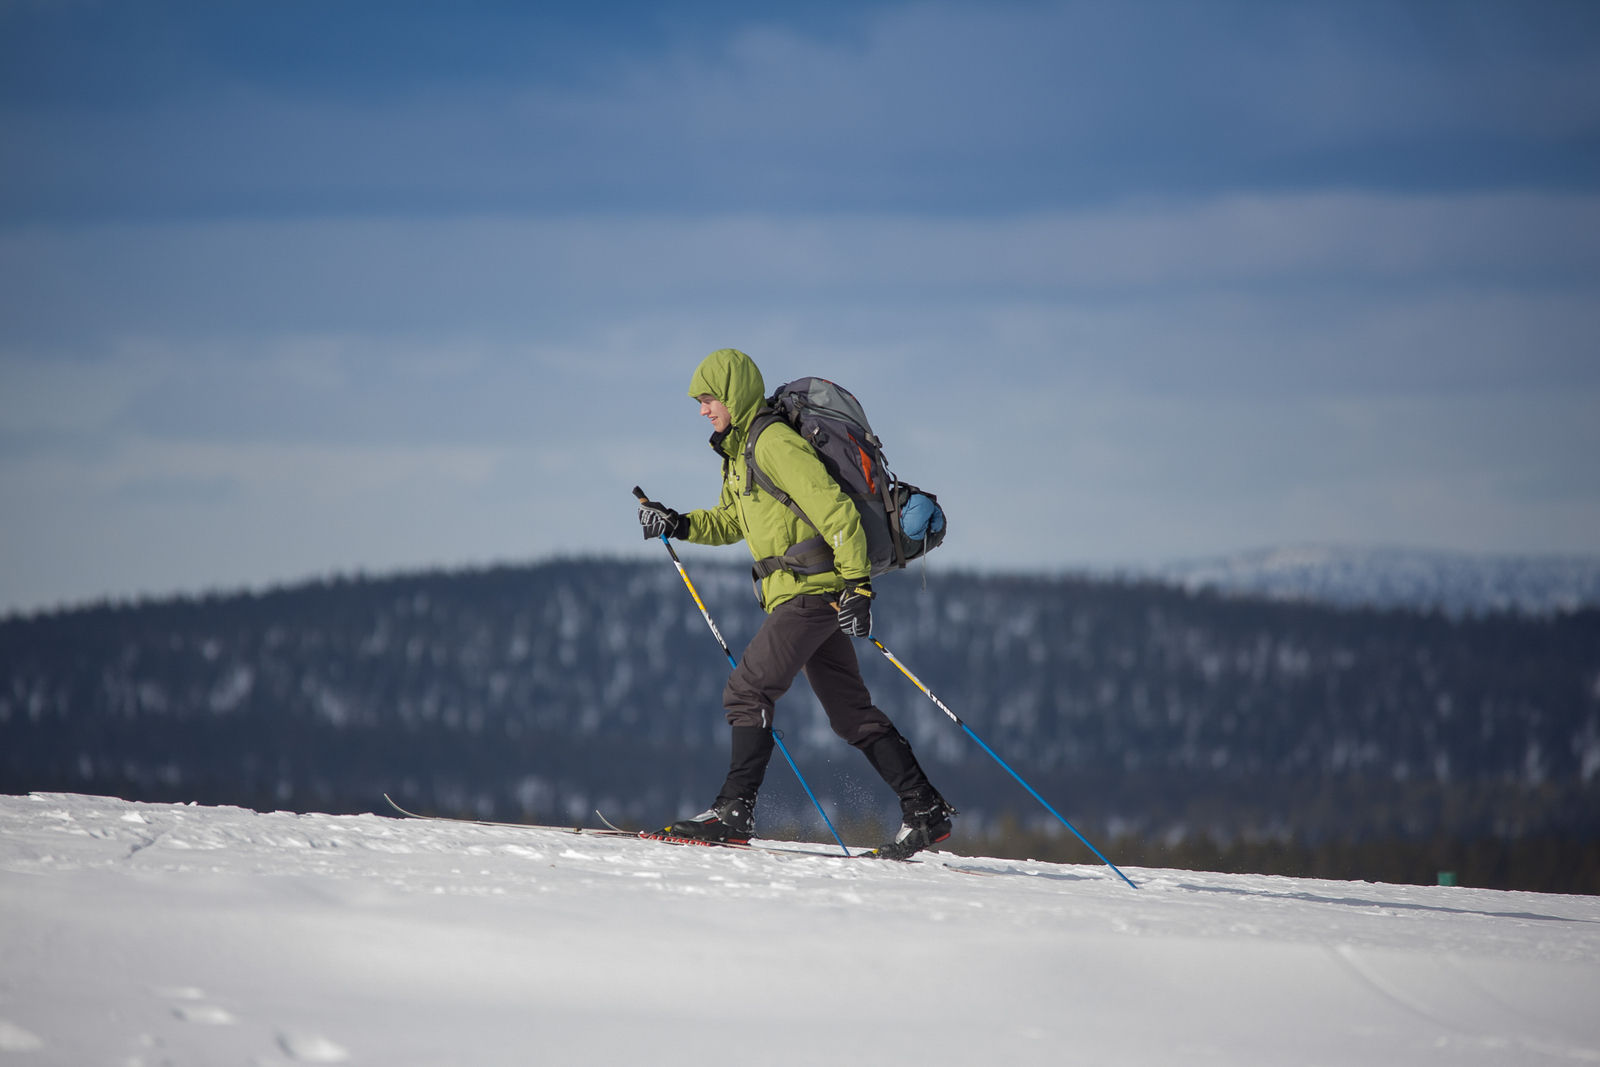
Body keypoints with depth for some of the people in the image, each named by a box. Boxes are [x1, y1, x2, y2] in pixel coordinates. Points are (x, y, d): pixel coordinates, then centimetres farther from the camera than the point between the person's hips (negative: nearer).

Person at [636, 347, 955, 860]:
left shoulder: (775, 443, -14)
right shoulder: (741, 450, 17)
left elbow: (835, 510, -19)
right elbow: (730, 521, 29)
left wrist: (857, 584, -22)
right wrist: (679, 525, 11)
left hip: (813, 588, -10)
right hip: (810, 593, 10)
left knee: (748, 691, -11)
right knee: (851, 712, 8)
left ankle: (734, 811, -10)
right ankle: (925, 812, 7)